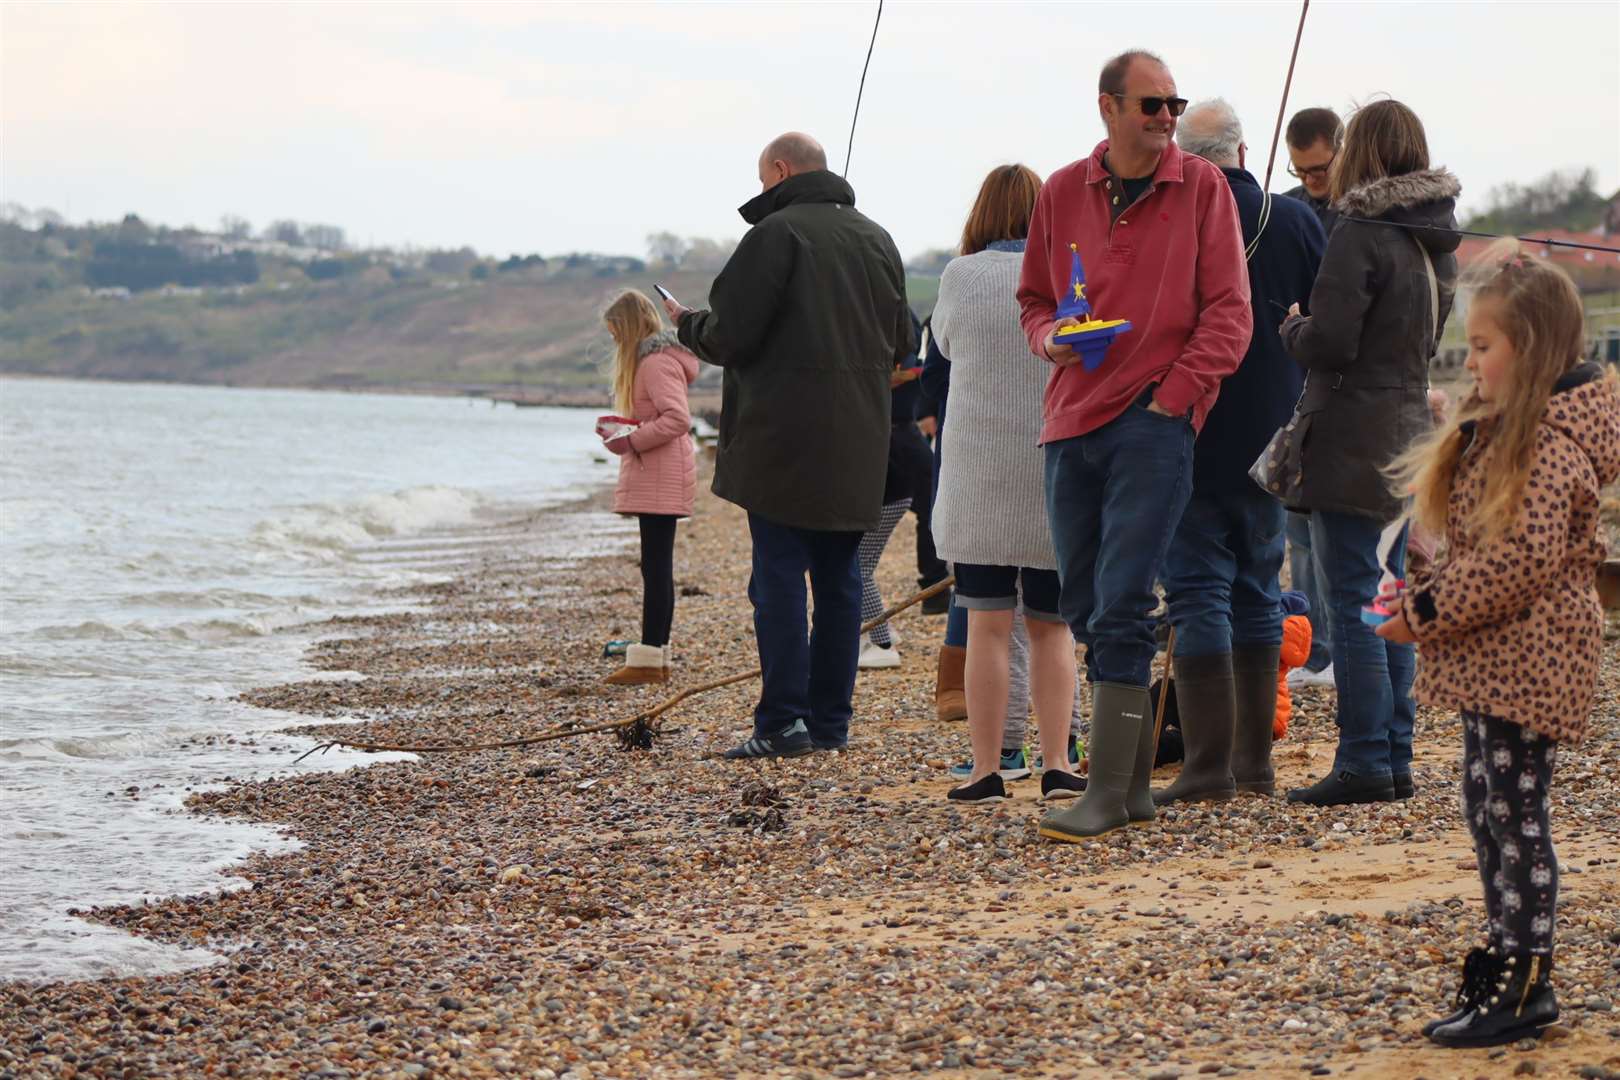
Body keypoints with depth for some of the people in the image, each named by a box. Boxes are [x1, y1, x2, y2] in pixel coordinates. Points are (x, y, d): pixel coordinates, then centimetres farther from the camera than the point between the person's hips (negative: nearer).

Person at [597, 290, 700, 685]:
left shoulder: (657, 363, -13)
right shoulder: (650, 360, 19)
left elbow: (678, 419, -23)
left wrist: (632, 441, -20)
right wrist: (624, 435, 13)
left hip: (659, 482, -11)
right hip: (652, 480, 11)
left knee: (655, 567, -11)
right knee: (657, 568, 11)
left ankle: (648, 660, -14)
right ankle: (657, 658, 14)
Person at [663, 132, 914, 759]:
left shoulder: (775, 233, -11)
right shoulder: (876, 239, 12)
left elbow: (730, 335, -13)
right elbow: (901, 343, 18)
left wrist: (686, 324, 8)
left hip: (784, 442, -7)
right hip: (856, 446, 7)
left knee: (778, 578, -4)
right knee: (839, 580, 10)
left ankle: (782, 723, -7)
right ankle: (830, 721, 12)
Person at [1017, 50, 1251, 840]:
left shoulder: (1201, 187, -1)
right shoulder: (1062, 194, 9)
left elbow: (1228, 311, -2)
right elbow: (1033, 298, 19)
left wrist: (1173, 395, -9)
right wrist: (1050, 336, -3)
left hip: (1154, 422, -5)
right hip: (1072, 419, 5)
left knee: (1120, 611, -11)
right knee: (1084, 611, 8)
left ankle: (1109, 792, -8)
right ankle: (1135, 783, 18)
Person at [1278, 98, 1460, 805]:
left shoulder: (1359, 235, -15)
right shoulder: (1434, 241, 12)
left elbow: (1329, 344, -20)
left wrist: (1293, 326, 1)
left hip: (1352, 443, -8)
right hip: (1407, 434, 8)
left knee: (1354, 601, -5)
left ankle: (1363, 765, -4)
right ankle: (1394, 760, 16)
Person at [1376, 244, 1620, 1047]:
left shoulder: (1549, 443, -19)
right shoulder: (1499, 427, 14)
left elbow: (1519, 558, -25)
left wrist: (1425, 614, -19)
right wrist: (1428, 596, 4)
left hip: (1529, 657, -10)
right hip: (1493, 655, 10)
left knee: (1515, 815, -5)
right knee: (1485, 807, 14)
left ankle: (1525, 986, 2)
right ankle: (1504, 957, 23)